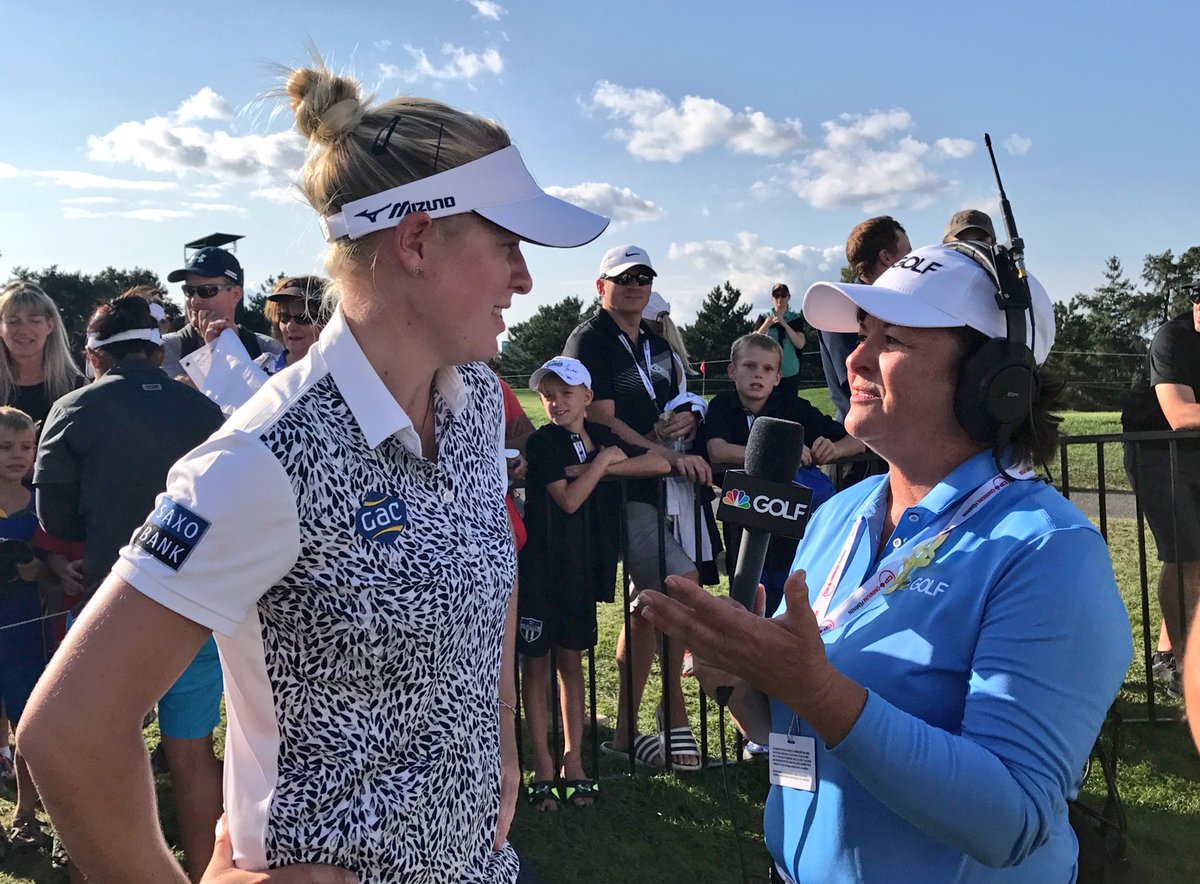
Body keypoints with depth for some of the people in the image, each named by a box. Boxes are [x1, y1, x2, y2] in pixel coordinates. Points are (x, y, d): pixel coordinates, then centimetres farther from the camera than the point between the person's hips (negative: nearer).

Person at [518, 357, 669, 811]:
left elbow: (660, 464, -1)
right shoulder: (542, 442, -7)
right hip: (540, 565, -4)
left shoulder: (601, 436, 7)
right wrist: (603, 461, -9)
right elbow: (568, 499, -18)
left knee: (571, 659, 11)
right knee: (536, 662, 4)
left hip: (582, 565, 4)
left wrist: (603, 465, -10)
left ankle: (573, 762, 18)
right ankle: (543, 768, 10)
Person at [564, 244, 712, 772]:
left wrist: (688, 419, 3)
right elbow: (601, 419, -14)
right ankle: (675, 717, -2)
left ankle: (627, 729, 21)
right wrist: (670, 455, -21)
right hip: (619, 489, -8)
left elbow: (676, 407, 28)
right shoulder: (588, 340, -5)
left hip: (665, 485, 8)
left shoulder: (658, 346, 20)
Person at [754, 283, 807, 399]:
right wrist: (765, 325, -17)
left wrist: (785, 324, -14)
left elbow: (800, 344, -6)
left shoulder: (795, 319, 6)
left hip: (790, 372, 0)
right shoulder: (764, 318, 7)